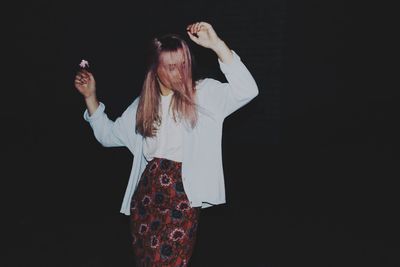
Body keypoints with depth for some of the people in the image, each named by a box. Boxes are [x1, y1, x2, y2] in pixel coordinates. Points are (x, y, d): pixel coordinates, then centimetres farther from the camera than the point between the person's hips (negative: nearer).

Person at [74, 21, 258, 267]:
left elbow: (247, 90, -21)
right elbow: (108, 135, 17)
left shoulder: (203, 94, -4)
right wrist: (91, 96, 8)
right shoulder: (143, 104, 9)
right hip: (145, 195, 5)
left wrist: (217, 44, -25)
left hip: (183, 199, -5)